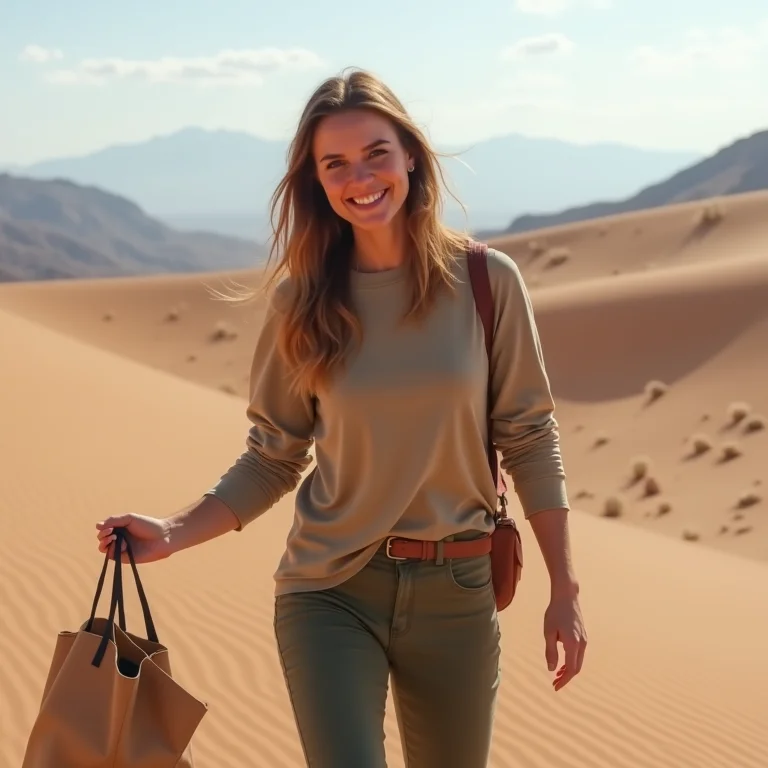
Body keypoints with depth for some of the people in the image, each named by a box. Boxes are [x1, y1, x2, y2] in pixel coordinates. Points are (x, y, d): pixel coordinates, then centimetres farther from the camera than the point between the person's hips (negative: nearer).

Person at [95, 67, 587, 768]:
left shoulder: (486, 281, -5)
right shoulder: (303, 300, -3)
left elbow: (529, 438, 0)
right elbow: (273, 458, 4)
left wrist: (565, 591, -1)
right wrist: (173, 534, -9)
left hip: (456, 594, 1)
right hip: (330, 594, -1)